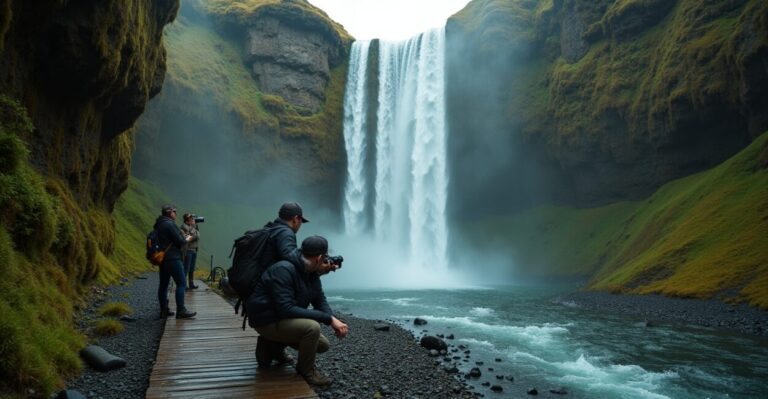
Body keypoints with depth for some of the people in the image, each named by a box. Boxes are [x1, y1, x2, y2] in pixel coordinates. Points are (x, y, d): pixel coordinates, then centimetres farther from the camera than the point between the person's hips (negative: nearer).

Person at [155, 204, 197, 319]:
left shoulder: (158, 225, 15)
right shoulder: (169, 224, -14)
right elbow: (179, 241, -15)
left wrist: (183, 238, 13)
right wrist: (186, 239, 5)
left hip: (162, 259, 10)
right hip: (172, 259, -10)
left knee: (163, 284, 11)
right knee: (181, 284, -6)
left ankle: (164, 310, 16)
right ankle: (181, 311, -6)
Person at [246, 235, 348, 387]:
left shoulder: (312, 273, 0)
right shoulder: (284, 270, -28)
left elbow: (320, 301, 1)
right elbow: (286, 309, -33)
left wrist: (332, 319, -22)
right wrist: (328, 319, -33)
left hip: (285, 319, 9)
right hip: (268, 321, -9)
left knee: (323, 345, 7)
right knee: (312, 327, -30)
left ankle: (272, 347, 16)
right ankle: (306, 370, -3)